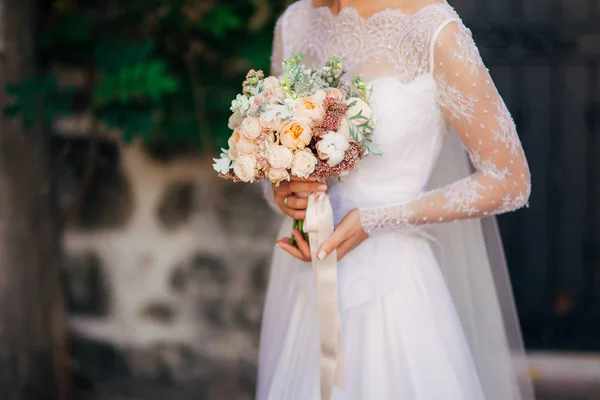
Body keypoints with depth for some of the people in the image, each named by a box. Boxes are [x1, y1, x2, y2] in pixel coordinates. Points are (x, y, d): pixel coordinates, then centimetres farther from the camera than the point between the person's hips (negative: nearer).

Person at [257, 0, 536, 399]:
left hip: (388, 287, -5)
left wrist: (373, 221, -17)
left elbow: (511, 182, -12)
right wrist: (281, 192, -9)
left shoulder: (437, 32, -16)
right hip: (299, 276, 5)